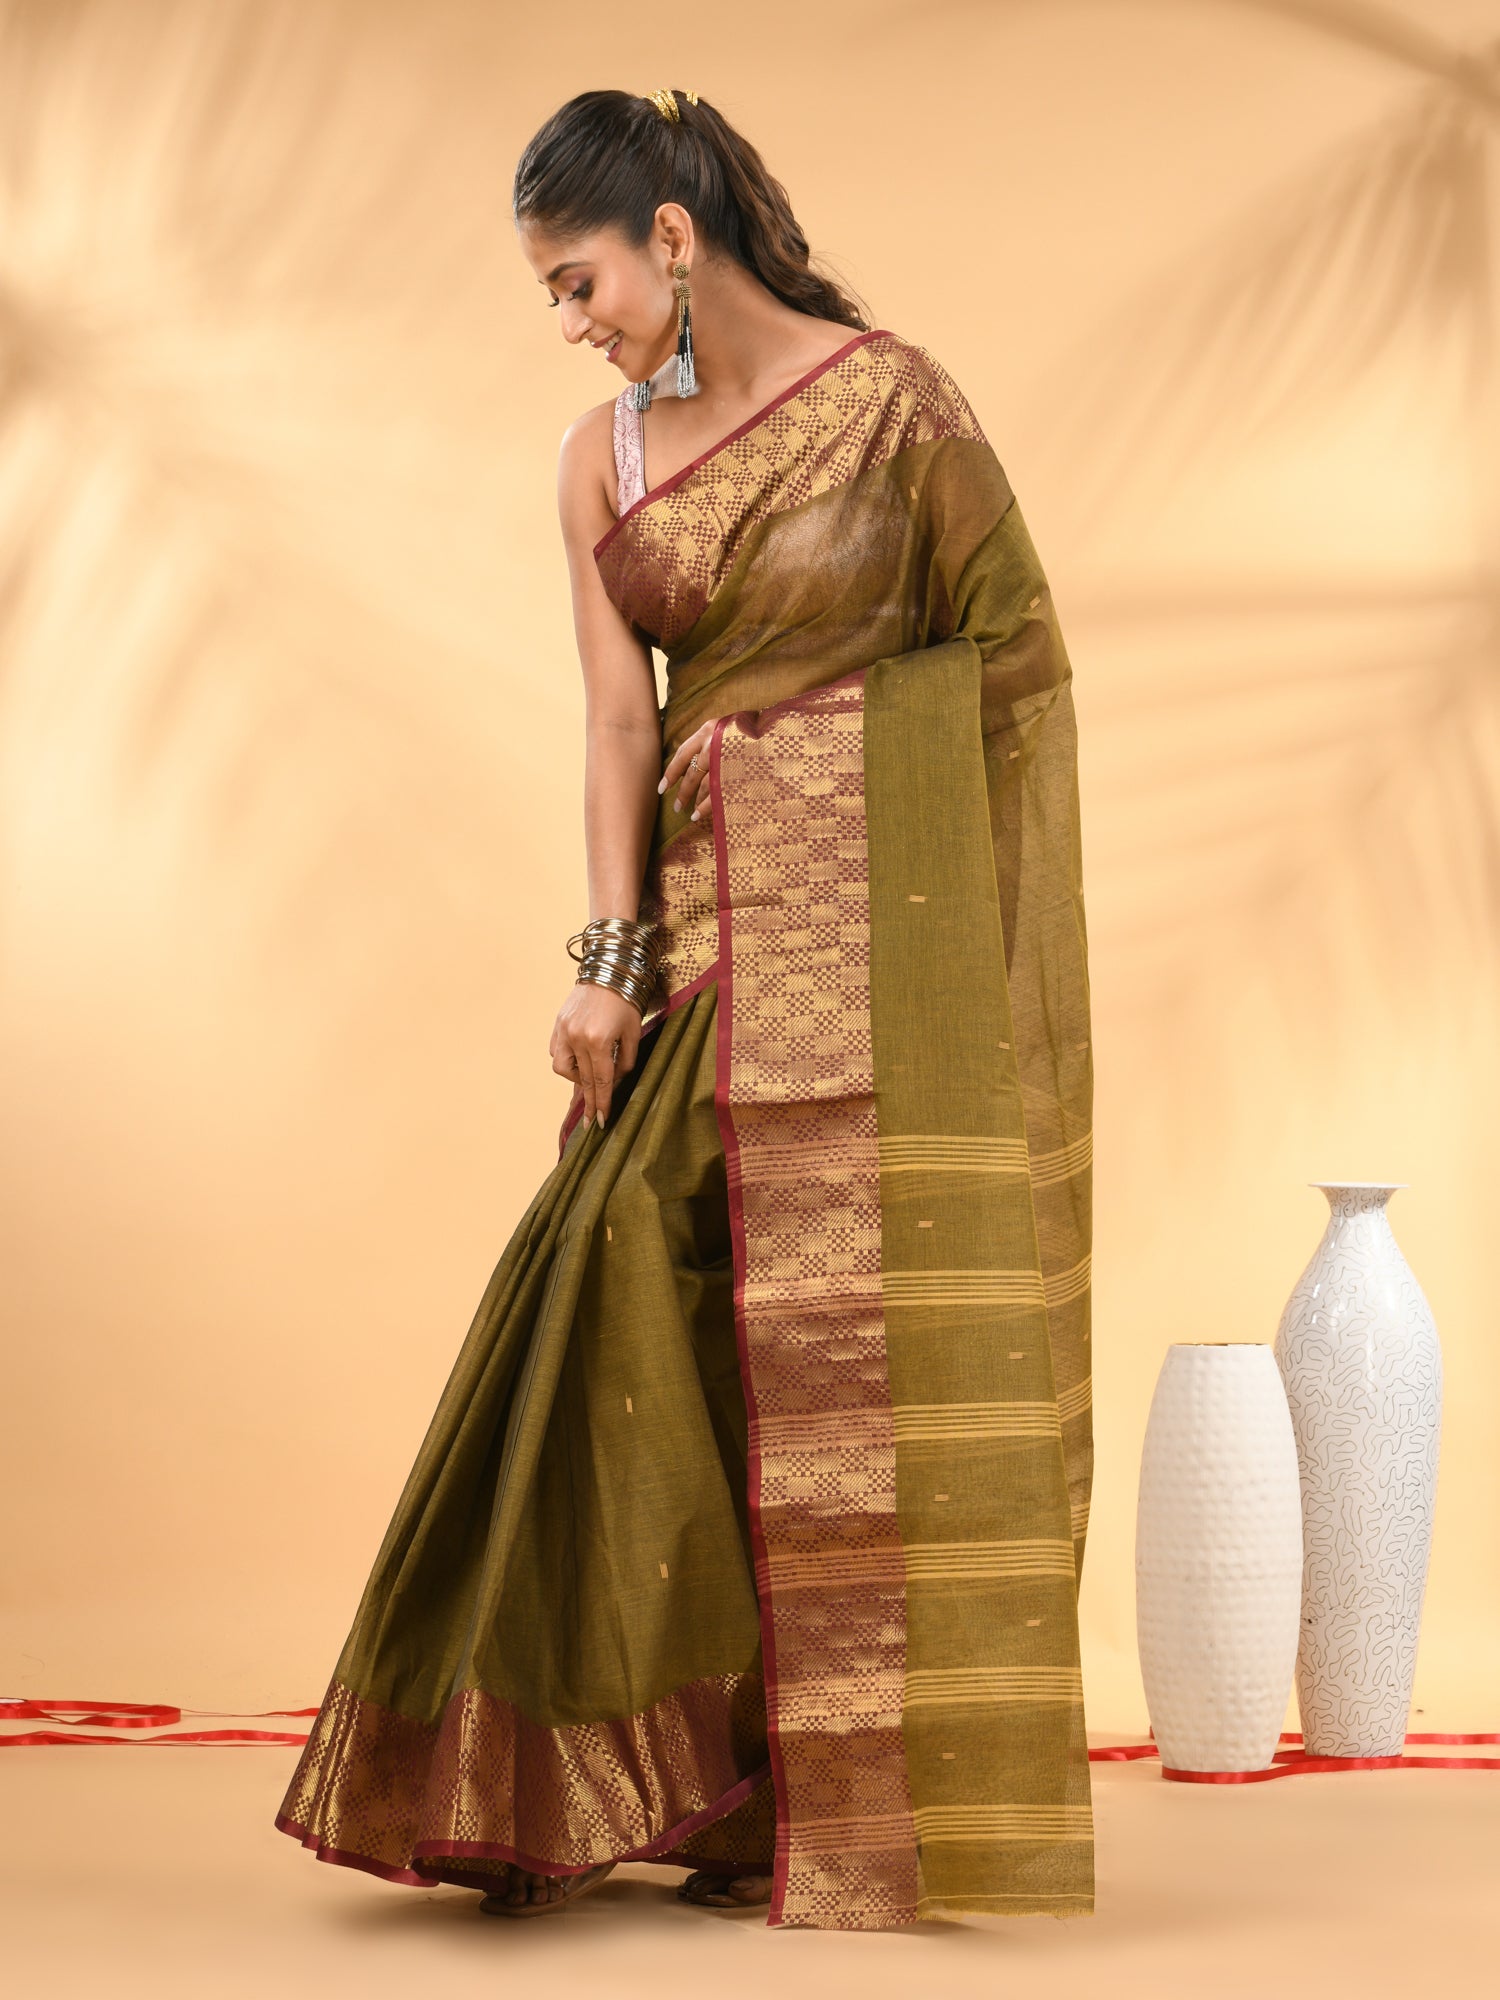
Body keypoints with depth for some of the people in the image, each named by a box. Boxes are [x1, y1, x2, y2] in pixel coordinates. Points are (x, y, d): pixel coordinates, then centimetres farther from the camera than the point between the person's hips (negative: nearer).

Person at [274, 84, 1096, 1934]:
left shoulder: (888, 395, -3)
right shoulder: (602, 459, 9)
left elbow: (1017, 650, 3)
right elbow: (618, 716, 2)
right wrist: (613, 953, -10)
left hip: (880, 889, -4)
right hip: (708, 904, 4)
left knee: (866, 1311, -2)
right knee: (665, 1309, 1)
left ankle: (872, 1807, 7)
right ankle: (578, 1774, 11)